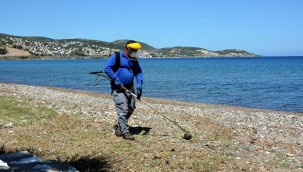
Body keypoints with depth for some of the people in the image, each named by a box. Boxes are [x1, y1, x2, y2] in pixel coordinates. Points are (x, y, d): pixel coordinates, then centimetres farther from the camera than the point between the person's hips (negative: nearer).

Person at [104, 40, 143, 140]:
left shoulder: (134, 60, 12)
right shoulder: (116, 56, -8)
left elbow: (138, 72, 9)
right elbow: (107, 68, -14)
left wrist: (139, 84, -8)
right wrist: (116, 80, -19)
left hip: (129, 88, 7)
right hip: (118, 88, -7)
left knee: (131, 108, 9)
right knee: (123, 109, -9)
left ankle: (119, 126, 27)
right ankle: (125, 132, -2)